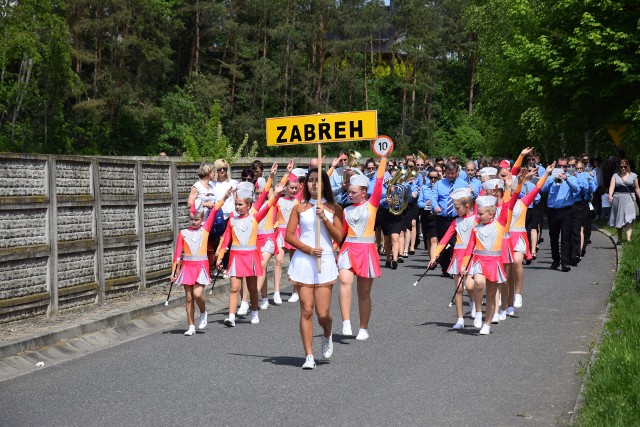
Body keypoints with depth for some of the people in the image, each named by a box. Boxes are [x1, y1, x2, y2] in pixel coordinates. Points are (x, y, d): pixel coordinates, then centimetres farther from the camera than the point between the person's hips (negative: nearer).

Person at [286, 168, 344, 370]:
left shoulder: (334, 209, 7)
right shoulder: (300, 208, 6)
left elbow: (338, 237, -1)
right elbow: (289, 235, 2)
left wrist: (325, 218, -11)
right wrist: (308, 249, -9)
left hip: (325, 261, 0)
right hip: (303, 261, 0)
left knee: (323, 313, -4)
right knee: (306, 310, -3)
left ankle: (327, 336, 31)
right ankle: (309, 356, 3)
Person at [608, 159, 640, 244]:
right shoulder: (615, 176, 9)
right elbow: (612, 186, -4)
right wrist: (610, 196, -21)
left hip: (629, 199, -2)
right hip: (618, 199, 2)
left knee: (628, 219, -17)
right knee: (618, 220, 8)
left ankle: (628, 238, -31)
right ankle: (619, 238, 20)